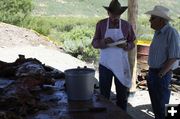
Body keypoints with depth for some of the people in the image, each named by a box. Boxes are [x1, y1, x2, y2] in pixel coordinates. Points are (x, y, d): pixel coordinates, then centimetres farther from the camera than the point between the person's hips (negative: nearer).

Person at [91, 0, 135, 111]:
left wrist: (125, 45, -17)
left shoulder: (127, 25, 1)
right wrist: (104, 41, -20)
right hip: (105, 64, 0)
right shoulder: (101, 24, 0)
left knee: (122, 95, 8)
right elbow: (95, 43, 1)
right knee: (104, 95, 6)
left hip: (121, 65, 1)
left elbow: (132, 43, 6)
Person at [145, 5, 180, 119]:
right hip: (152, 72, 8)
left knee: (161, 105, 3)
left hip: (162, 75, -8)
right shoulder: (158, 32, 9)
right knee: (155, 103, 18)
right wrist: (151, 71, 12)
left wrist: (161, 74, -17)